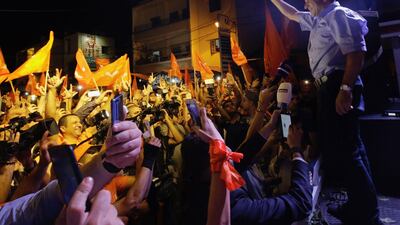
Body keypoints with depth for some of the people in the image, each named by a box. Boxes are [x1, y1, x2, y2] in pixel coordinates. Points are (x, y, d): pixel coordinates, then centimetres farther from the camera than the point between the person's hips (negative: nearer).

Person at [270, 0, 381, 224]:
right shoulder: (318, 20, 23)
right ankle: (360, 206, 25)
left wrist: (346, 89, -25)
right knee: (342, 147, 12)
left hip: (338, 86, -10)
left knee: (345, 149, -9)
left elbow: (356, 52, -18)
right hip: (329, 87, 10)